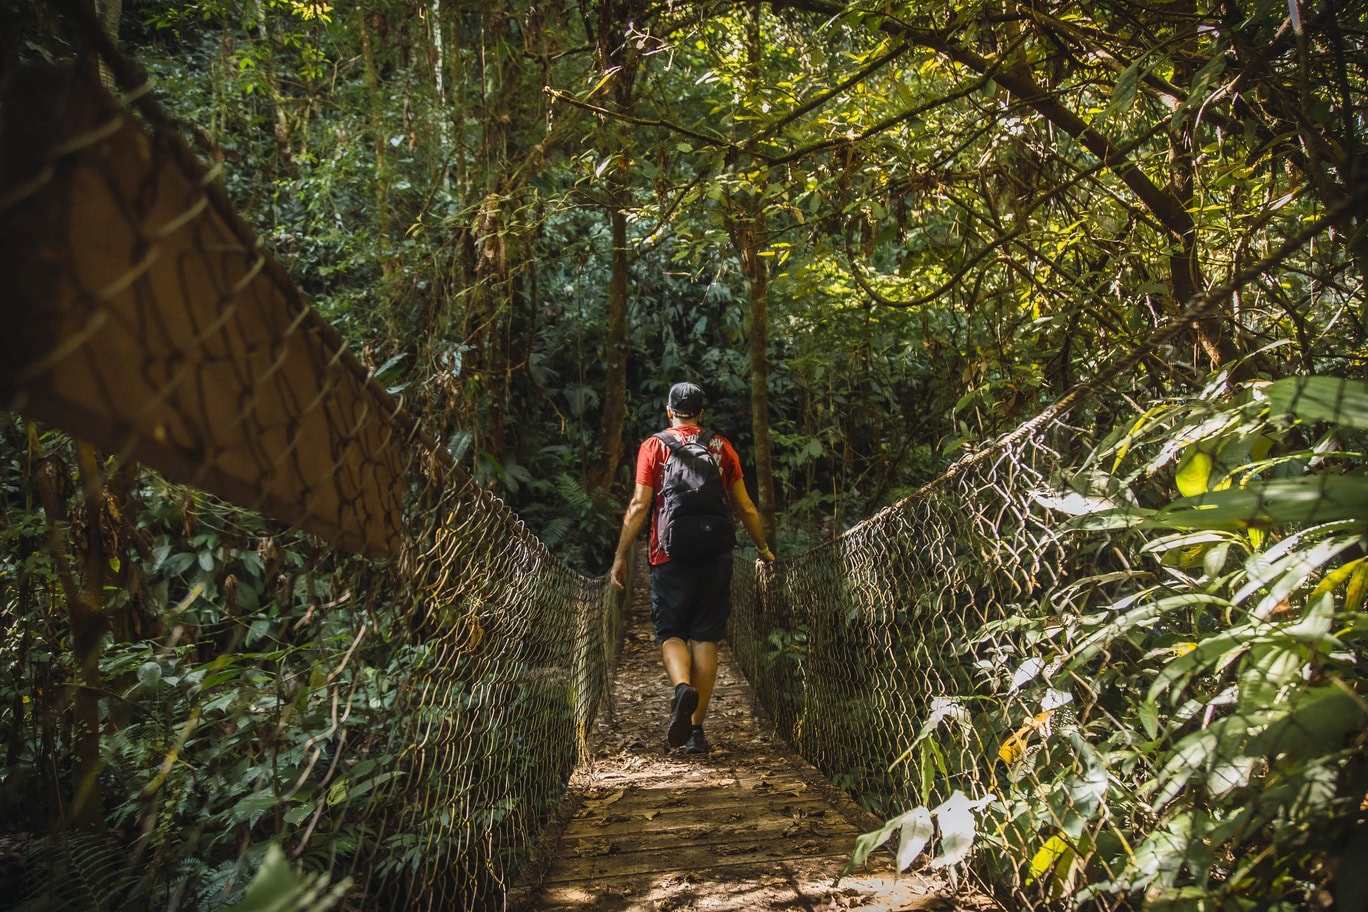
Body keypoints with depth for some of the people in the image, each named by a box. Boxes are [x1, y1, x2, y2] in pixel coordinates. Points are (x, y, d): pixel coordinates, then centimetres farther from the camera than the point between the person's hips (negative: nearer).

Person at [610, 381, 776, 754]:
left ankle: (682, 686, -23)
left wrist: (621, 556, -1)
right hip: (715, 556, 2)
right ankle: (696, 729, 6)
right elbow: (745, 507, 9)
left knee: (670, 633, 8)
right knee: (706, 638, 7)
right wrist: (763, 548, 22)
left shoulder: (653, 446, 2)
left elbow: (639, 506, -6)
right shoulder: (721, 447, 8)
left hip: (670, 557, -2)